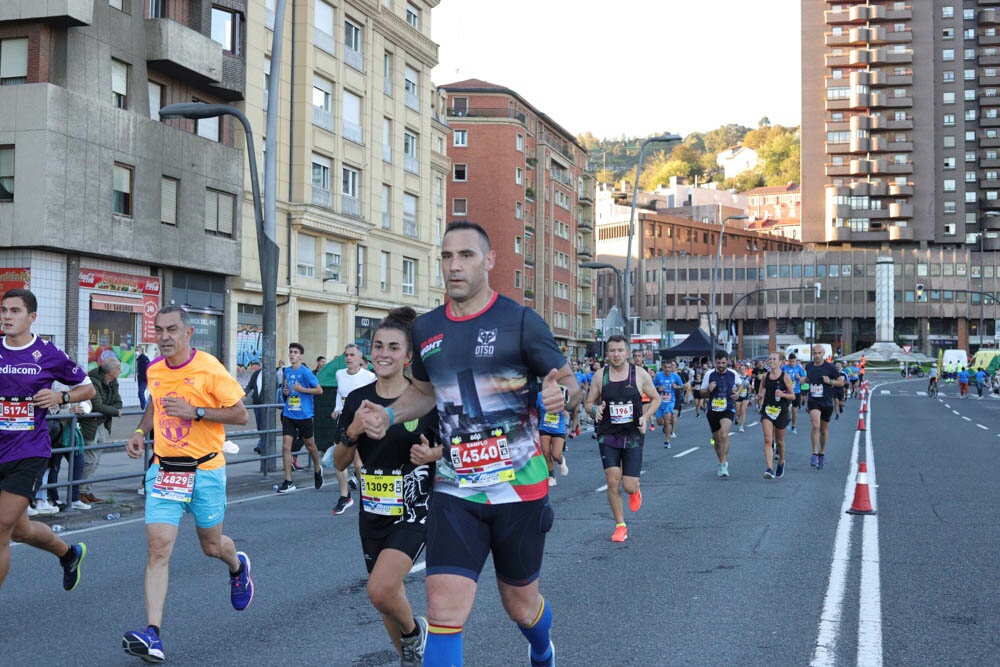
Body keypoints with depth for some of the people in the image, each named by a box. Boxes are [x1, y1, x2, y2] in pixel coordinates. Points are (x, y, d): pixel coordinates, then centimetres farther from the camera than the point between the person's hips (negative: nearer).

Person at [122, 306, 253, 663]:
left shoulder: (209, 369, -14)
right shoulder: (154, 369, 3)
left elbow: (241, 415, -11)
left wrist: (195, 411, -21)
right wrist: (141, 431, 7)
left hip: (205, 469, -3)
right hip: (163, 468, 3)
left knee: (212, 546, 14)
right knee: (158, 548, -11)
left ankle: (238, 567, 51)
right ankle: (153, 633, -14)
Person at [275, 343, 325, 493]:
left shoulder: (305, 372, -11)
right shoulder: (287, 371, 7)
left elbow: (319, 390, -10)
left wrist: (302, 389, -19)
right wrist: (285, 391, 3)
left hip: (304, 414, -4)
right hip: (289, 414, 4)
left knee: (309, 444, 13)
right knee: (286, 446, -7)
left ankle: (317, 469, 41)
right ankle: (288, 481, -3)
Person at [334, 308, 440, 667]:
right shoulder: (358, 399, 1)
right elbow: (340, 463, 5)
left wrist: (432, 454, -19)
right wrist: (352, 432, -14)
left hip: (414, 511, -5)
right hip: (373, 513, 5)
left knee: (380, 589, -22)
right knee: (388, 596, 15)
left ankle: (414, 630, 10)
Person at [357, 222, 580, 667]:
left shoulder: (520, 321, -9)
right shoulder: (426, 328, 4)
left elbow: (571, 387, -7)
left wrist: (562, 394, -32)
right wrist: (388, 415, 1)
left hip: (519, 488, -2)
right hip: (454, 492, 2)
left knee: (521, 606, 16)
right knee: (443, 612, -12)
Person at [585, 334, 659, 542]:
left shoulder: (639, 374, -3)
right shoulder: (600, 376, -1)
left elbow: (656, 398, 8)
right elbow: (588, 403, 8)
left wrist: (646, 416, -9)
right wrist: (595, 409, -15)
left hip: (633, 437, -1)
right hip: (608, 437, 1)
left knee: (629, 486, -4)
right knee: (612, 481, -8)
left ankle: (635, 491, 35)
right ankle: (620, 526, 9)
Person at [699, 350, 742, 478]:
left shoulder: (733, 374, 1)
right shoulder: (709, 375, -2)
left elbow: (740, 384, 23)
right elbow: (701, 393, 5)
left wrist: (737, 392, 3)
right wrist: (708, 390, -17)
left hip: (728, 409, -2)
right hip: (713, 410, 2)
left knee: (724, 434, -25)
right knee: (717, 439, 11)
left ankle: (724, 464, -23)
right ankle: (723, 462, 32)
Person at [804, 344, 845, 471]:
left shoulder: (830, 367, -6)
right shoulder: (809, 366, 4)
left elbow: (841, 382, -2)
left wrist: (830, 381, -16)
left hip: (827, 402, 0)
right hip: (813, 401, 0)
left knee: (824, 429, 12)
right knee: (815, 425, -21)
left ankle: (822, 454, 32)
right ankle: (814, 454, -17)